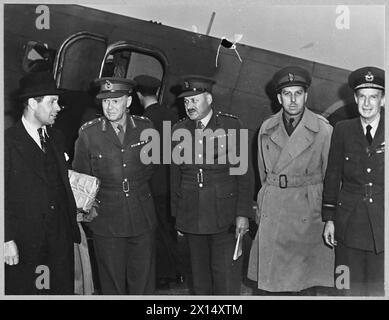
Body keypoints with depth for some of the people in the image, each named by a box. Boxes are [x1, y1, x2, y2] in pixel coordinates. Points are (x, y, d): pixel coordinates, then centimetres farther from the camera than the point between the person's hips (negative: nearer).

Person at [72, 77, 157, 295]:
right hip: (106, 220, -1)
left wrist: (136, 185, 7)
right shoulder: (88, 133, -6)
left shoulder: (145, 127, 0)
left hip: (142, 218, 2)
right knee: (112, 285, 10)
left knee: (143, 282, 10)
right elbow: (80, 178, 4)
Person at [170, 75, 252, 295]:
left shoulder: (230, 125, -3)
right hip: (191, 217, 3)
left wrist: (243, 213, -8)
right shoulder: (179, 130, 7)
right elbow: (175, 175, 10)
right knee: (200, 276, 13)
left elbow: (242, 172, -4)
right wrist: (177, 215, 10)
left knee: (227, 278, 2)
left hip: (224, 216, -3)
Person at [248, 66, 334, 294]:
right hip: (272, 212, 3)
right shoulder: (267, 128, 5)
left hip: (308, 210, -2)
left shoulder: (323, 129, -5)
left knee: (306, 281, 3)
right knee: (277, 278, 8)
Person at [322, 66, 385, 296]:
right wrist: (329, 219, 4)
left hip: (382, 225, -1)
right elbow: (332, 176, 7)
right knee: (350, 289, 7)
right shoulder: (343, 130, 5)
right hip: (349, 224, 1)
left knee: (379, 290, 5)